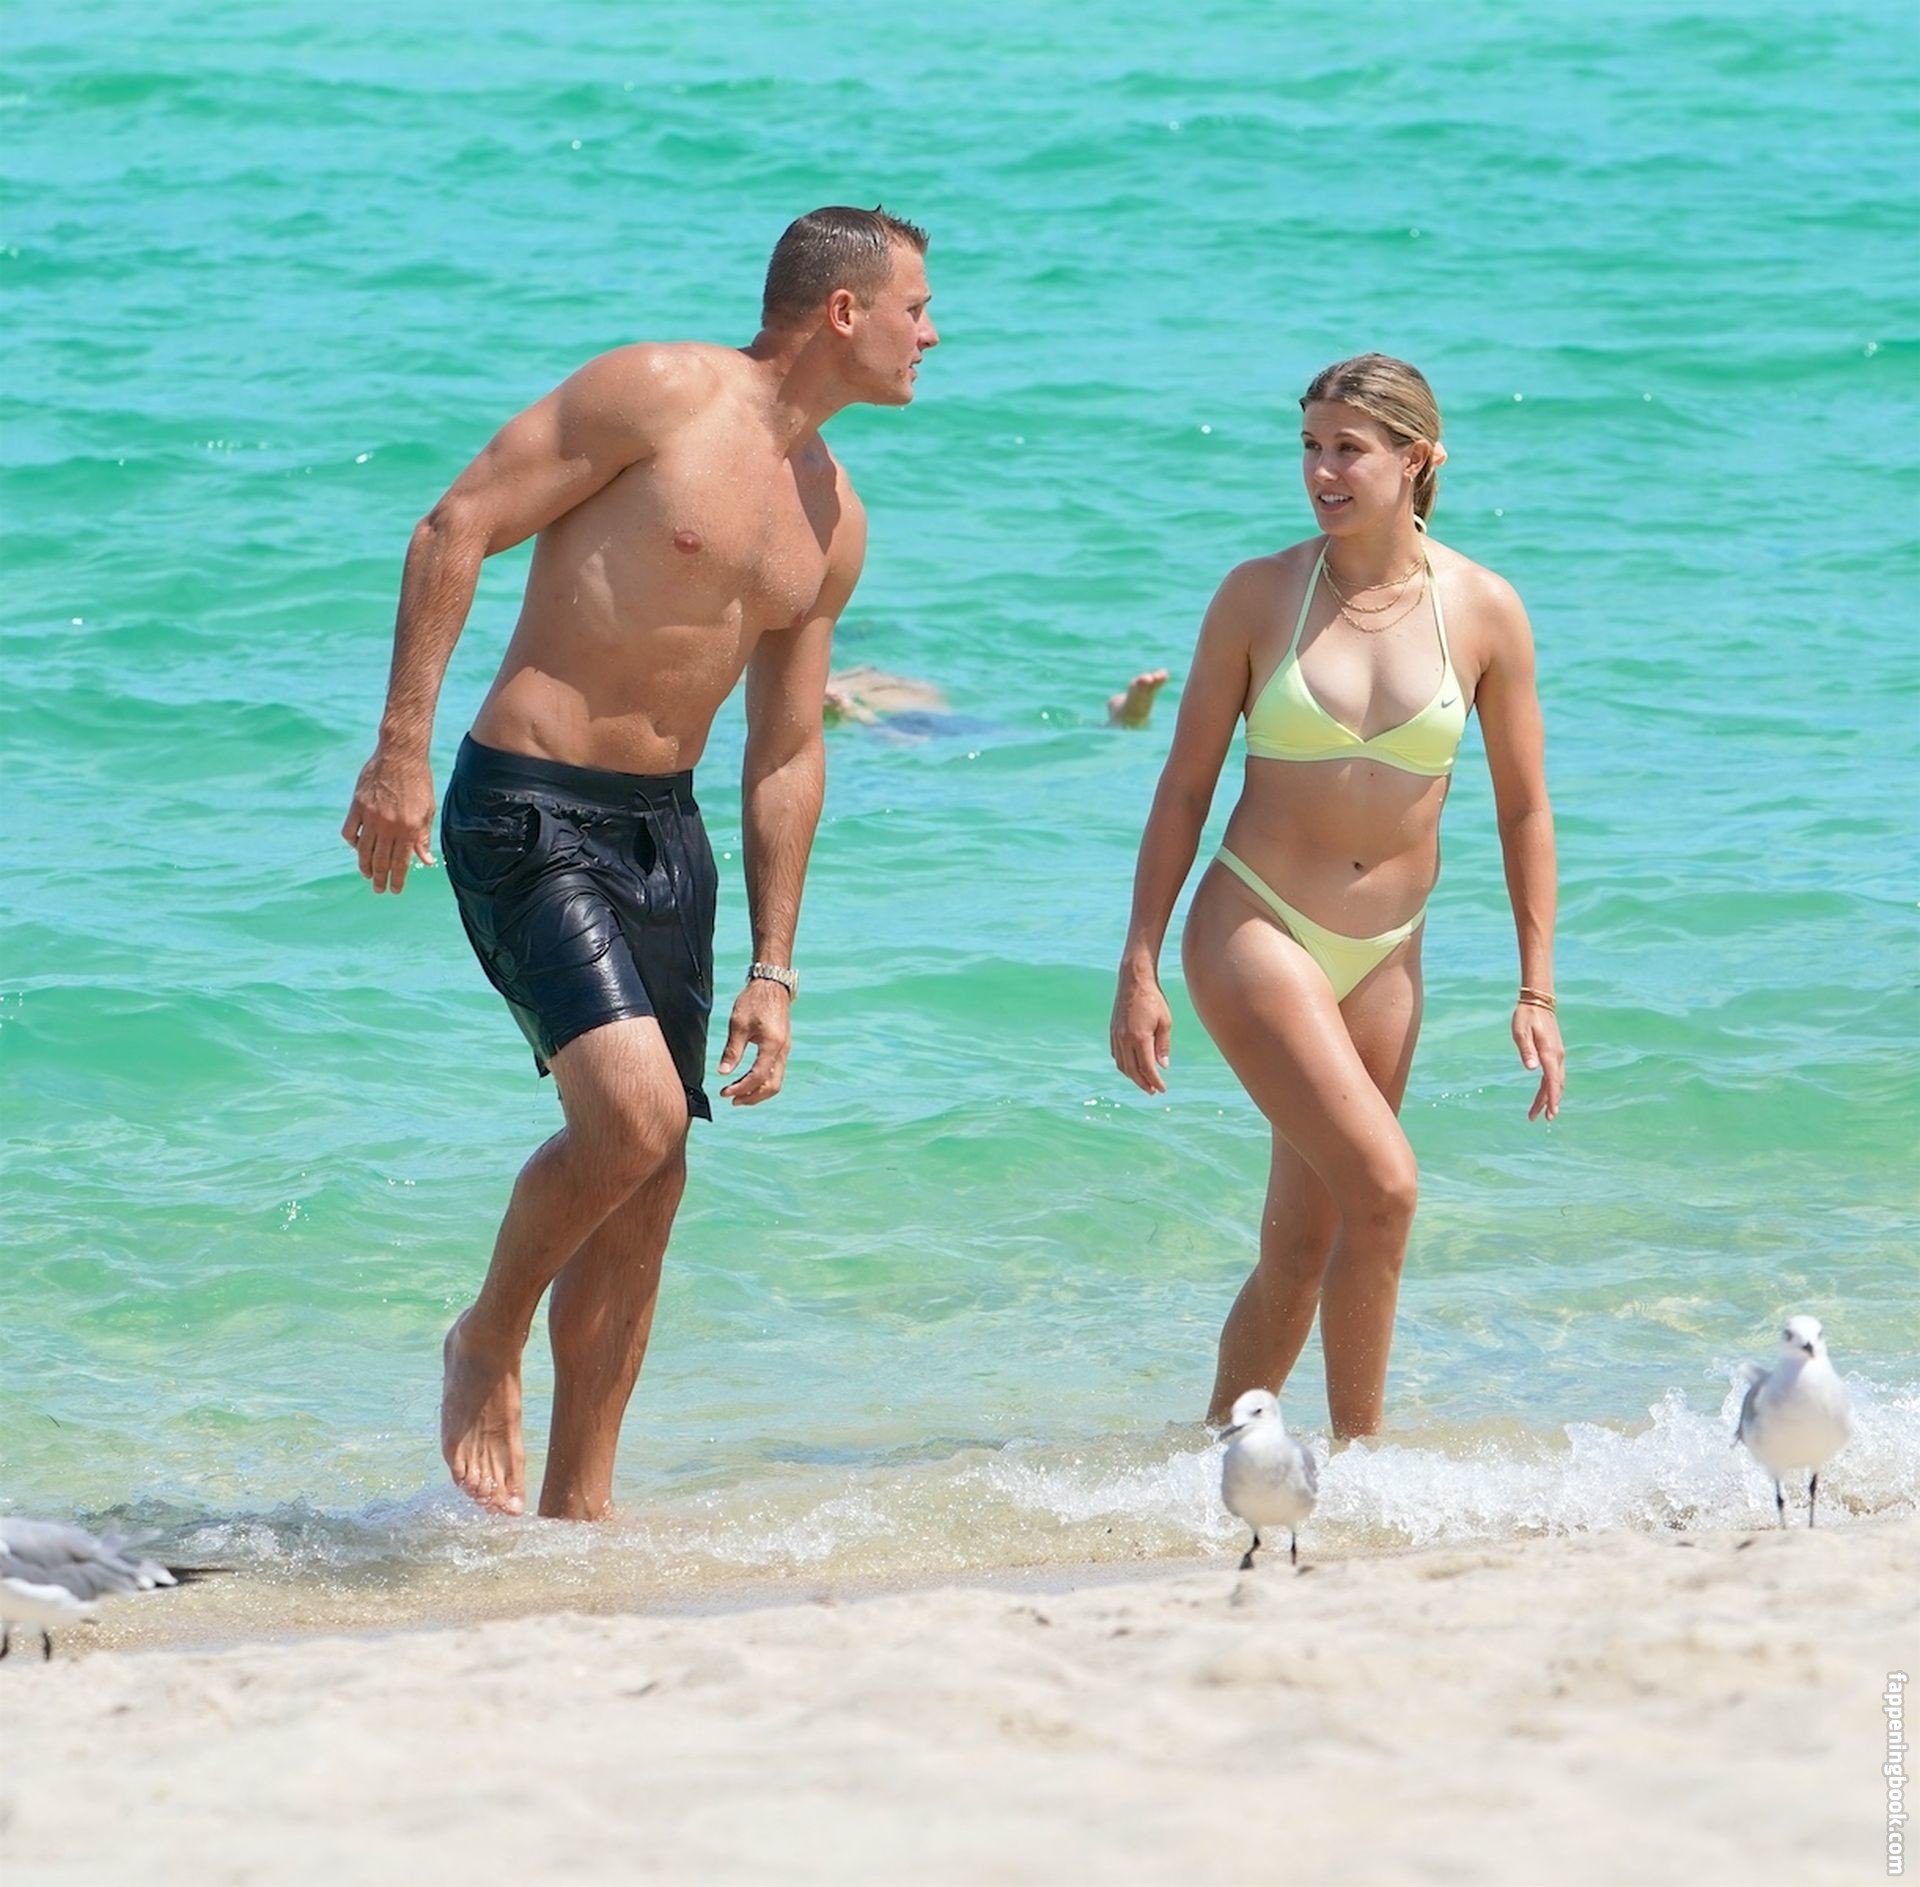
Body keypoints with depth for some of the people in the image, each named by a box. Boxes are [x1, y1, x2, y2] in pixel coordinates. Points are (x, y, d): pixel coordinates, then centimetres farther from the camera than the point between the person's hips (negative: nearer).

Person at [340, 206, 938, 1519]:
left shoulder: (833, 522, 12)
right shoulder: (659, 395, -10)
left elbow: (786, 758, 17)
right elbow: (456, 530, -12)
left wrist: (773, 972, 13)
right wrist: (402, 750, -19)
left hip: (666, 827, 8)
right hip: (528, 815, -8)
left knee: (651, 1183, 6)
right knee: (633, 1113, -22)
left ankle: (578, 1507, 15)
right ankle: (488, 1348, 4)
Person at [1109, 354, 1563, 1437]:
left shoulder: (1483, 611, -2)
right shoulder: (1259, 597, -4)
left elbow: (1525, 809, 5)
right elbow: (1186, 787, 1)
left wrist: (1538, 991, 2)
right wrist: (1140, 968, -2)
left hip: (1384, 959, 3)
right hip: (1254, 930, -3)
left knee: (1302, 1248, 7)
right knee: (1383, 1185, -20)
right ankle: (1358, 1451, -8)